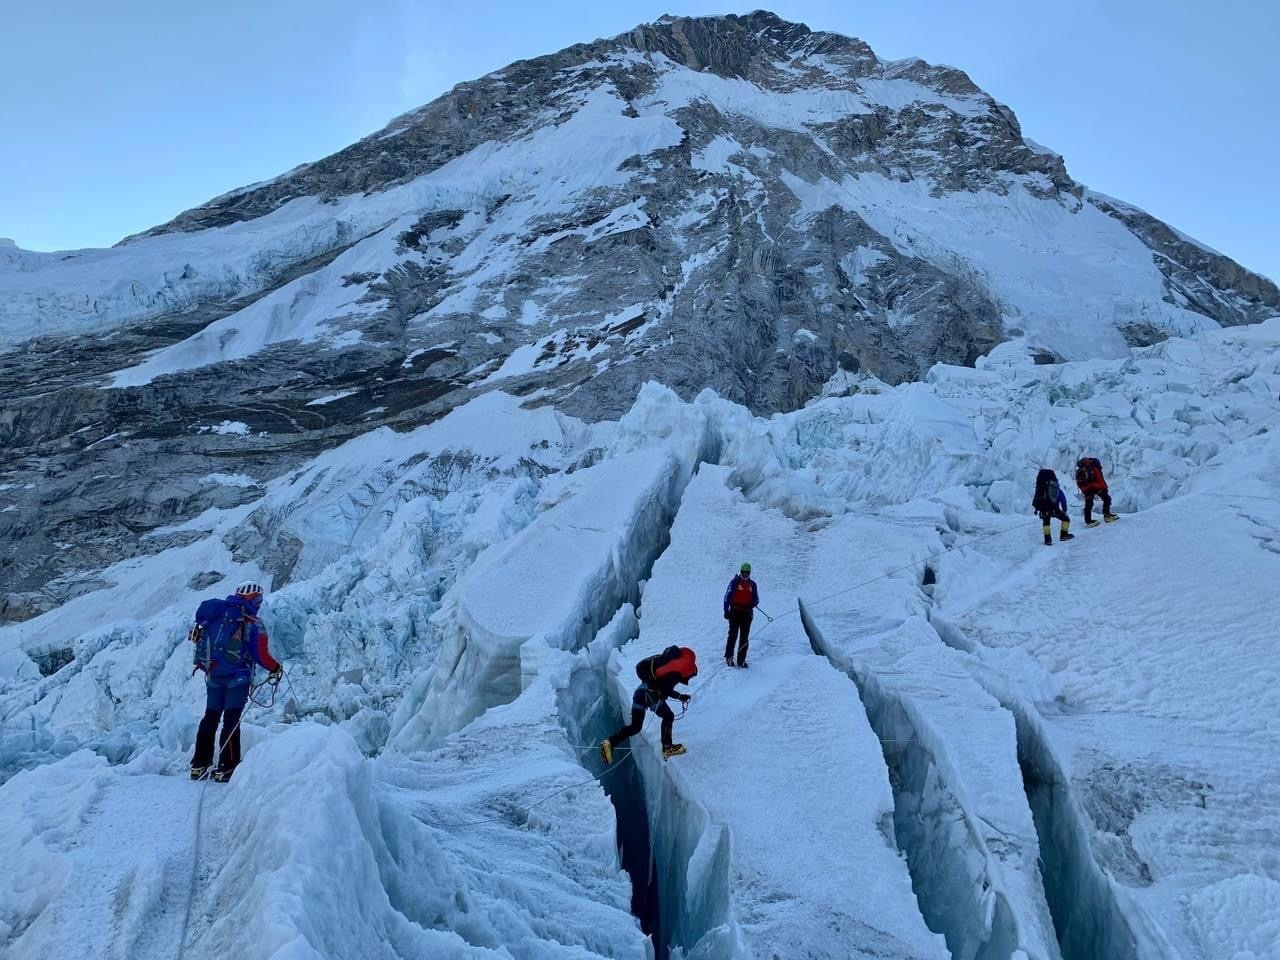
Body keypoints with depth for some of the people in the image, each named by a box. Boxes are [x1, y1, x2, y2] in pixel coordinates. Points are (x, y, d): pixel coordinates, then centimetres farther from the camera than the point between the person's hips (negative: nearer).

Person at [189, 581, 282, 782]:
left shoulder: (217, 613, 2)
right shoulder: (253, 625, -13)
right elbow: (261, 656, -16)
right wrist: (276, 668, 1)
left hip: (212, 675, 5)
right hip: (237, 677, -5)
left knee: (210, 718, 17)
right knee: (231, 721, 1)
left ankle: (199, 765, 21)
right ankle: (226, 768, 1)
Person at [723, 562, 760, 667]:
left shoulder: (752, 584, 11)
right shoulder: (735, 582, 2)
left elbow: (756, 599, 14)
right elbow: (727, 596, 1)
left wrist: (752, 604, -9)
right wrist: (726, 611, -4)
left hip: (747, 613, 3)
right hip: (735, 612, -3)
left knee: (744, 637, 4)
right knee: (733, 635, -4)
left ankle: (741, 660, 8)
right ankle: (729, 657, 6)